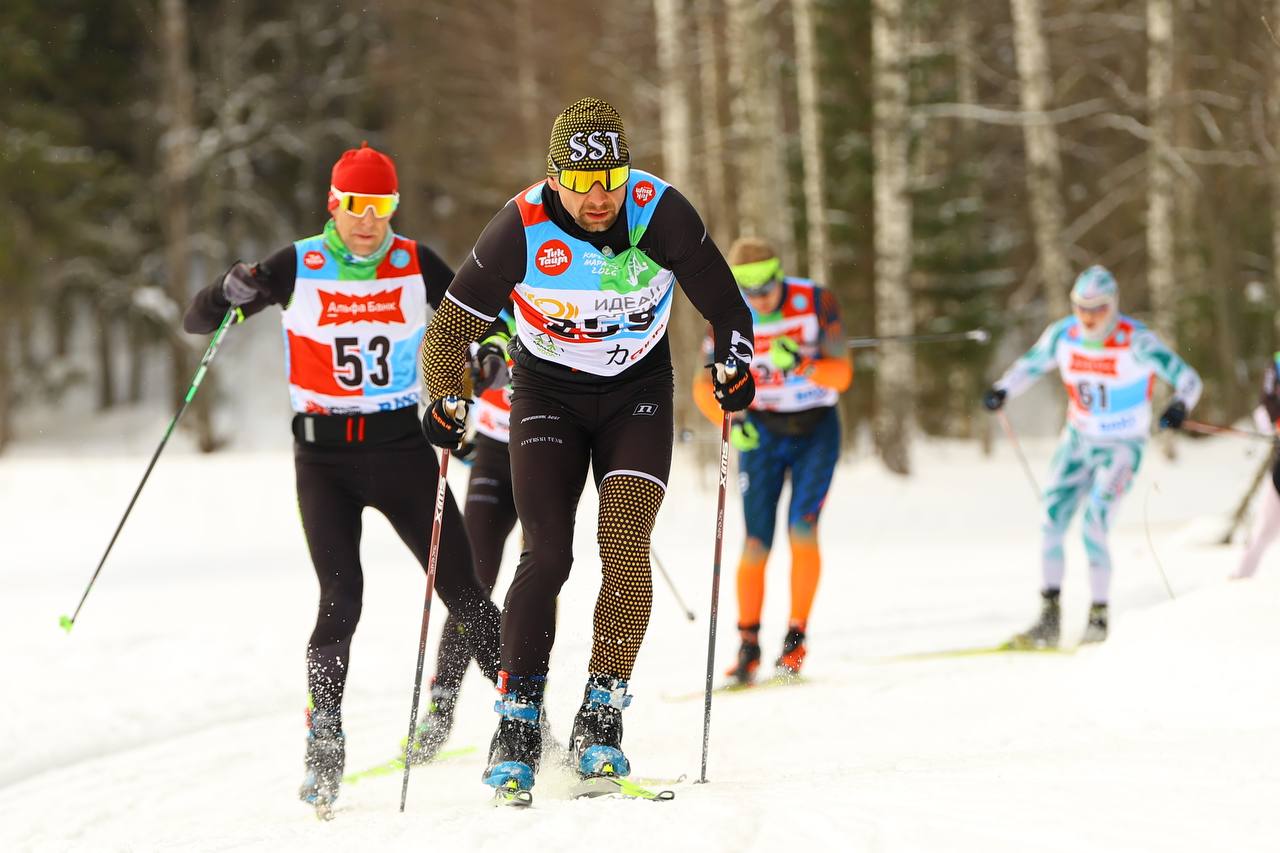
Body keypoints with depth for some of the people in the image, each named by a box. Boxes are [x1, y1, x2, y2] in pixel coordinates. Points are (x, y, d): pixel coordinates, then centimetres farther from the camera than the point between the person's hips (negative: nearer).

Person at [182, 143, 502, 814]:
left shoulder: (416, 265, 1)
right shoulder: (295, 268, -4)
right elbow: (196, 322, -3)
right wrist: (230, 294, -25)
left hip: (402, 448, 2)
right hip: (323, 456, -2)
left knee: (463, 590, -2)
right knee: (341, 598, -16)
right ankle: (324, 746, -7)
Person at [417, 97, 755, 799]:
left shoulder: (662, 212, -20)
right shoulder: (522, 227, -22)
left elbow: (724, 305, -7)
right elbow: (450, 330, -12)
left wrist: (734, 360, -25)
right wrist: (446, 401, -28)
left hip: (637, 394, 1)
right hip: (548, 396, -1)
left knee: (624, 548, -17)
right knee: (547, 555, -15)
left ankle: (601, 718, -9)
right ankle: (518, 726, -9)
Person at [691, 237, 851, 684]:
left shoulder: (816, 302, -17)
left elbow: (842, 374, -18)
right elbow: (705, 387, -7)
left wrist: (802, 366, -38)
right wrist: (729, 419, -26)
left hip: (816, 428, -1)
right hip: (761, 431, 1)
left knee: (802, 528, -19)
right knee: (756, 543, -8)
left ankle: (796, 638, -8)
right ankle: (748, 644, 7)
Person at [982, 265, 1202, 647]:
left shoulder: (1136, 342, -19)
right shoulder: (1063, 335, -6)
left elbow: (1187, 377, -16)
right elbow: (1030, 365, 10)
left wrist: (1180, 404, -37)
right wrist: (1003, 389, -10)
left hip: (1121, 447, -5)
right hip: (1078, 440, 5)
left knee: (1094, 530, -15)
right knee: (1051, 523, -4)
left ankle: (1098, 616, 1)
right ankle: (1050, 617, 3)